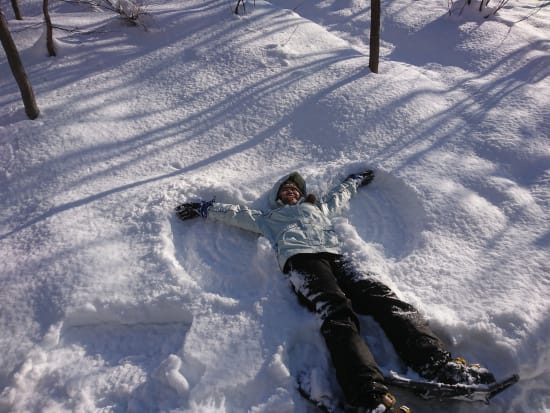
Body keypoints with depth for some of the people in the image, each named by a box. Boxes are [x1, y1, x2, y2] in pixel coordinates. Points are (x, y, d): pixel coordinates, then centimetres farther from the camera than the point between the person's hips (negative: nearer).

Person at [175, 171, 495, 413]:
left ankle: (438, 365, -36)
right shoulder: (269, 219, 34)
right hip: (301, 259, -4)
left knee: (382, 297, -23)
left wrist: (358, 180, 66)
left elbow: (341, 195, 56)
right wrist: (204, 209, 34)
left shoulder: (319, 207, 42)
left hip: (335, 257, 5)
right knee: (338, 314, -32)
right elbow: (235, 213, 34)